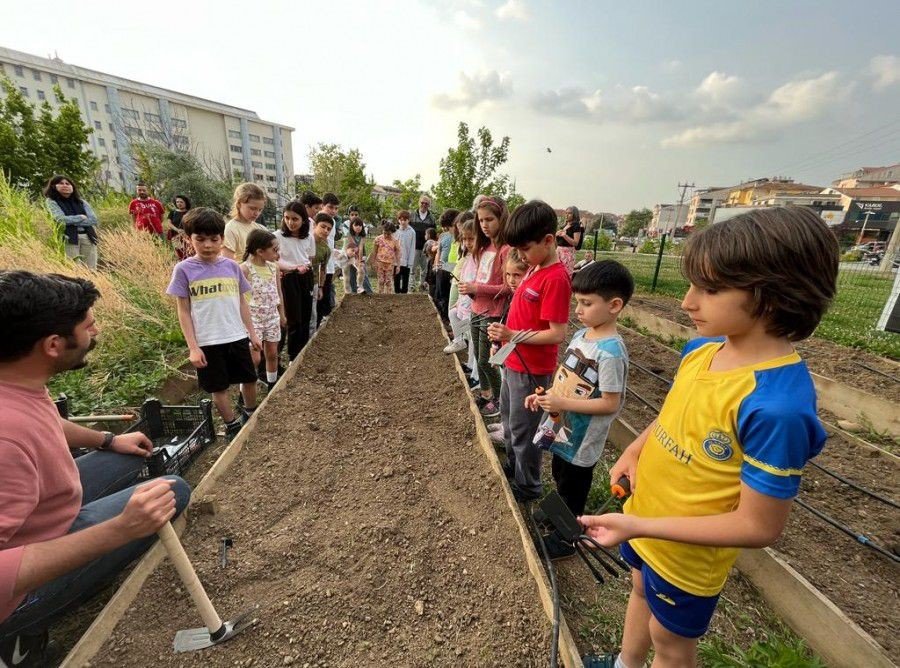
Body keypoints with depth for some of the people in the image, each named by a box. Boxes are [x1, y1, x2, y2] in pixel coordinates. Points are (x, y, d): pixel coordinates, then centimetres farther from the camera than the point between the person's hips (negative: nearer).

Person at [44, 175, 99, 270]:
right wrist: (81, 217, 2)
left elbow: (93, 219, 2)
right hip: (70, 239, -3)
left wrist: (71, 220, -5)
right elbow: (61, 219, -8)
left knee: (91, 270, -2)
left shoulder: (81, 202, 15)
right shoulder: (52, 201, 7)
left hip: (88, 237, 3)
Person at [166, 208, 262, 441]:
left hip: (237, 337, 3)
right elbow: (183, 311, -4)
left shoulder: (232, 266, 1)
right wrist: (193, 347, -8)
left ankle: (252, 417, 39)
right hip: (208, 342, -3)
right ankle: (233, 427, 27)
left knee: (249, 379, 15)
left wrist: (252, 333, 10)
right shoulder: (184, 269, -7)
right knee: (219, 388, 9)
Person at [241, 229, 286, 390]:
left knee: (272, 354, 14)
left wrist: (282, 314, 17)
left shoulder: (274, 267, 3)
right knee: (254, 359, -4)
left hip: (272, 317, 6)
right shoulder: (245, 269, -15)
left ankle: (272, 386, 31)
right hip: (253, 318, -6)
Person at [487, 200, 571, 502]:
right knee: (508, 418, 25)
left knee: (523, 429, 9)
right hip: (514, 362, 9)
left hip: (531, 369, -9)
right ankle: (513, 465, 48)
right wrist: (503, 339, 9)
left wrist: (512, 335, -26)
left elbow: (556, 334, -24)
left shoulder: (556, 279, -22)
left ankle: (528, 486, 32)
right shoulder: (534, 269, 5)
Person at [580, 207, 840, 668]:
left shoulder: (776, 405, -34)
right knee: (641, 590, 32)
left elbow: (760, 527, -26)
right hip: (645, 519, 7)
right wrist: (635, 450, -8)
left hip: (685, 553, -7)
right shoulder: (701, 349, -11)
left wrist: (641, 526, -29)